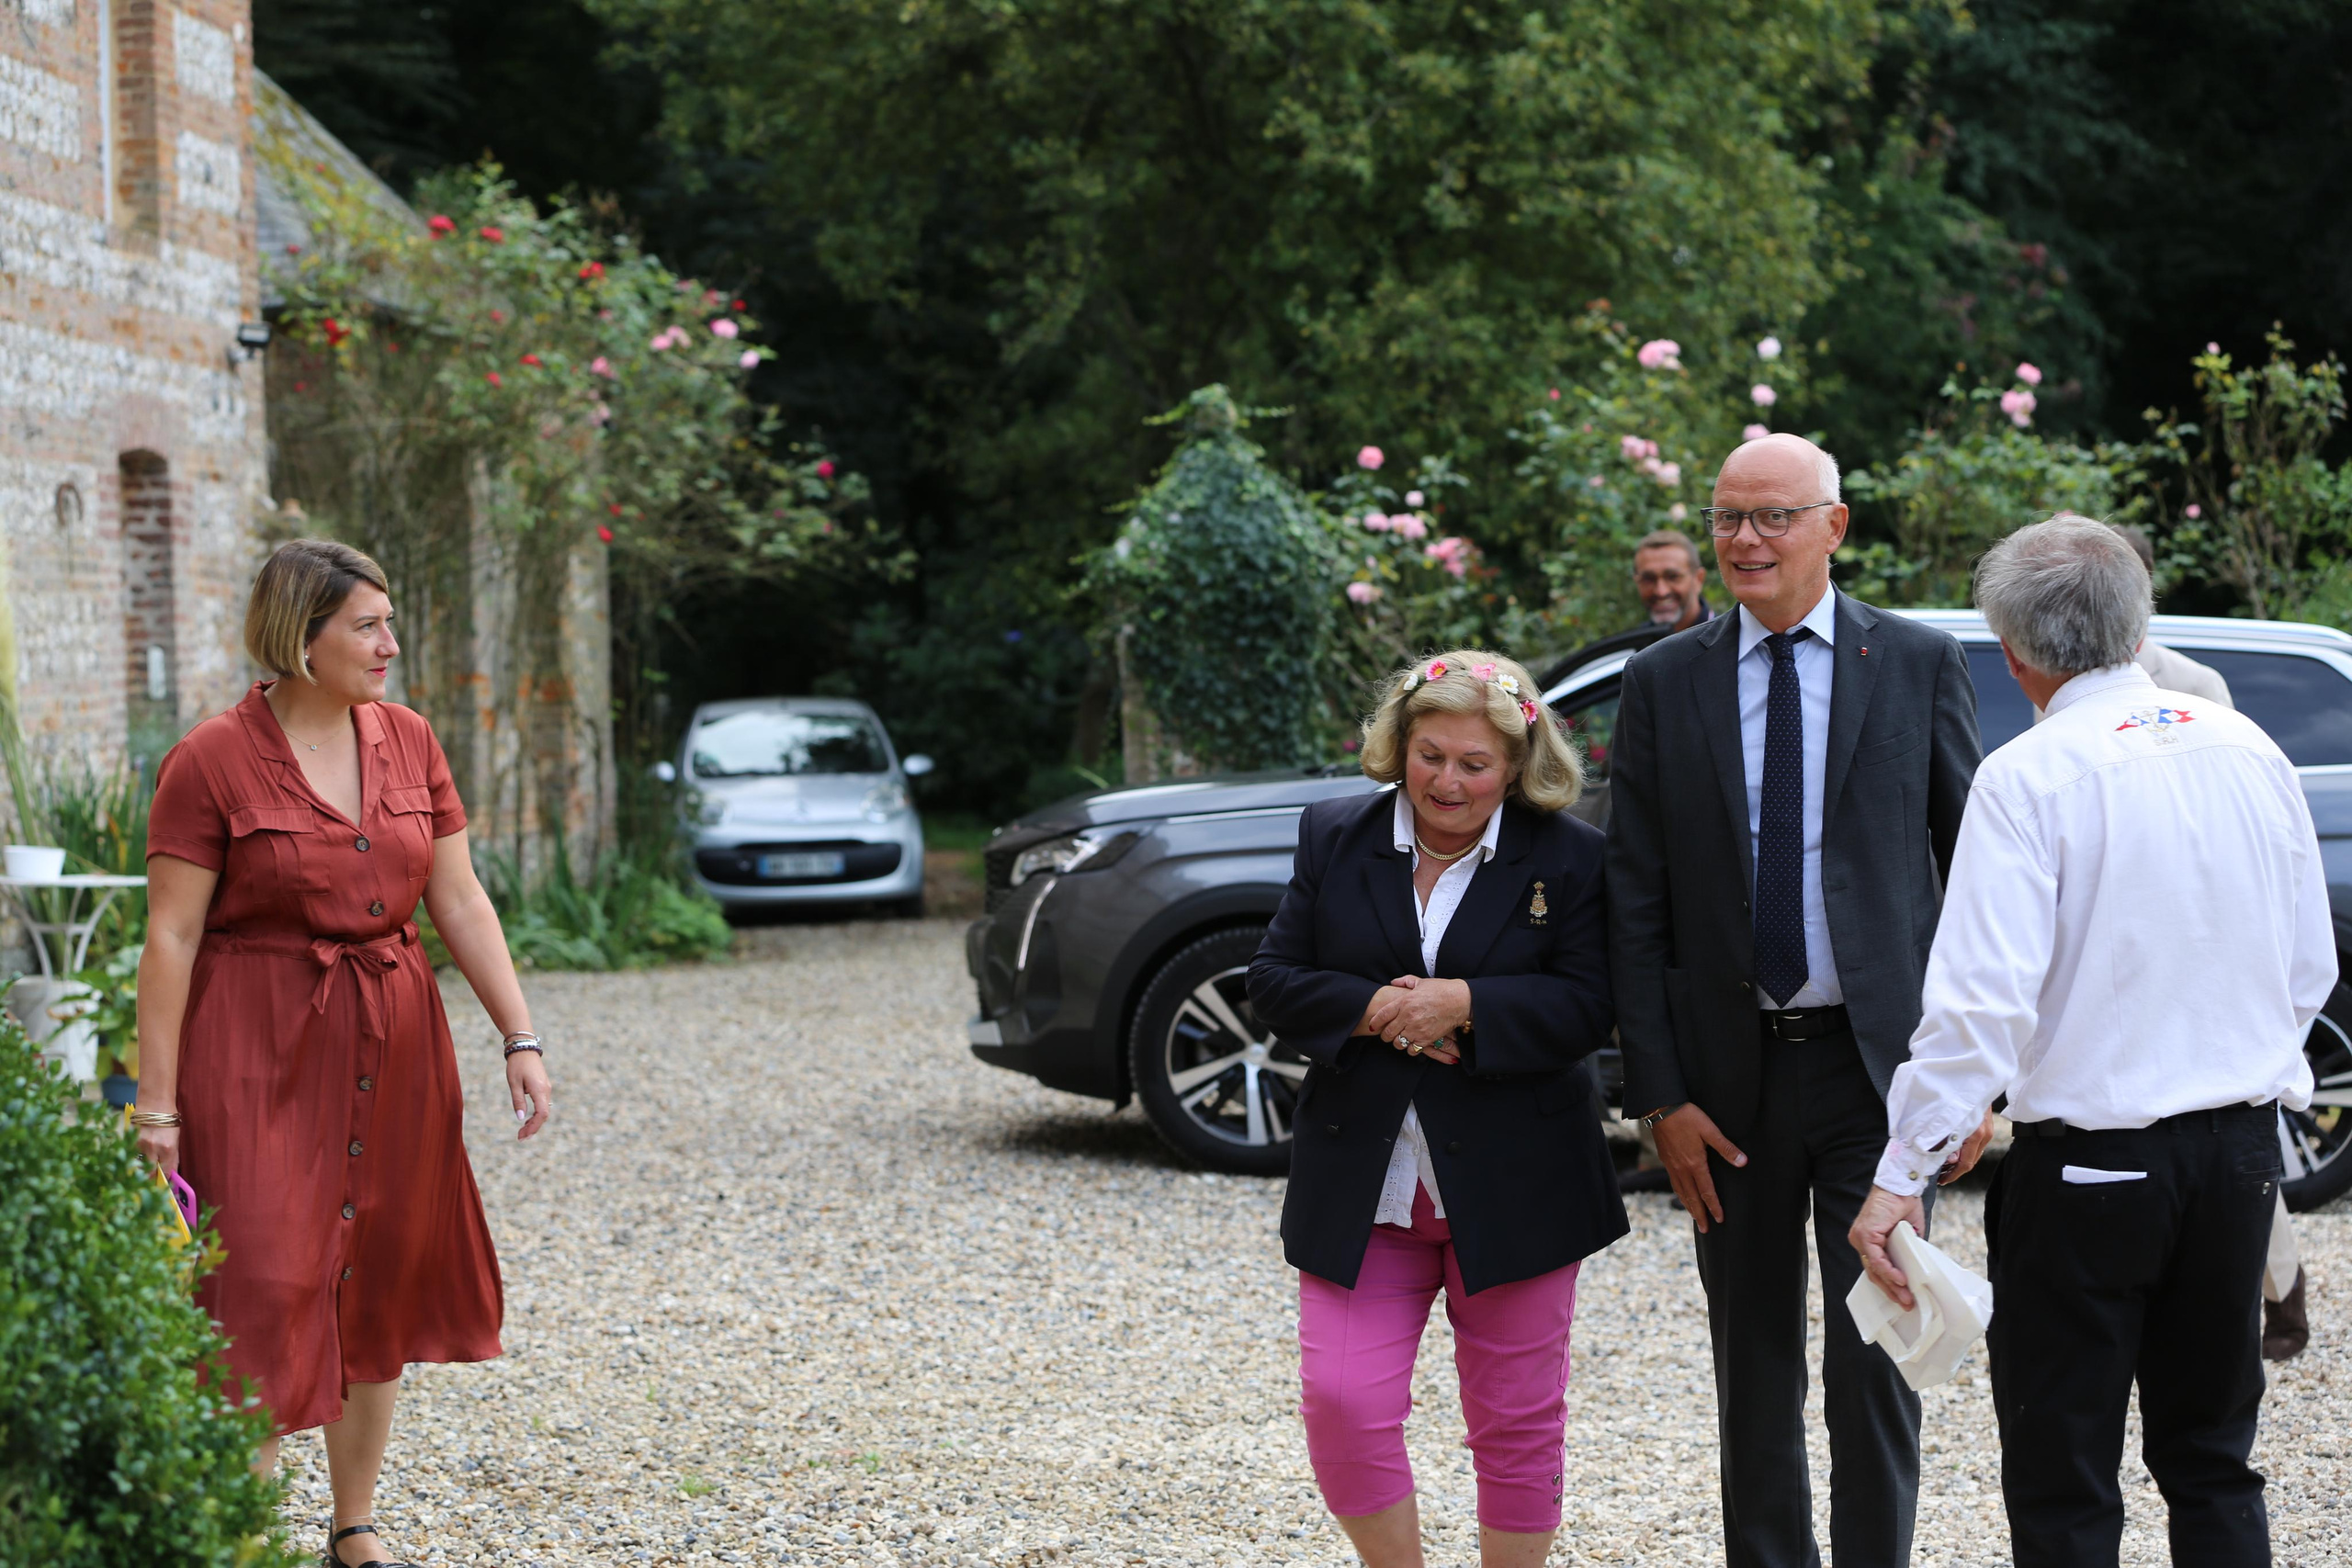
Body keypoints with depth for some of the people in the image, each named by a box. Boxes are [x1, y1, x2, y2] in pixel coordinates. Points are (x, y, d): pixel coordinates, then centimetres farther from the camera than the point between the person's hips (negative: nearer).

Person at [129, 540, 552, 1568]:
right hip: (257, 1058, -5)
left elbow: (460, 903, 8)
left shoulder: (408, 742, 5)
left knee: (379, 1284, 11)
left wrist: (520, 1038, 1)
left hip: (392, 1054, 6)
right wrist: (156, 1102, -13)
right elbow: (171, 937, -11)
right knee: (264, 1291, -8)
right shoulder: (211, 762, -10)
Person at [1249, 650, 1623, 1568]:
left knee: (1516, 1420, 7)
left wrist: (1463, 1005, -19)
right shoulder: (1333, 839, 6)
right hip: (1362, 1188, 2)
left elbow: (1587, 1007, -8)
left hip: (1510, 1191, -2)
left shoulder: (1569, 857, -2)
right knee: (1342, 1404, -5)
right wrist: (1374, 1009, -15)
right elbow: (1275, 982, 2)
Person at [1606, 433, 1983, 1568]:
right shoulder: (1663, 685, 4)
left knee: (1874, 1360, -3)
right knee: (1753, 1369, 11)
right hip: (1729, 1078, 2)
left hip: (1877, 1062, -2)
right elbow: (1634, 906, 3)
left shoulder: (1920, 665, 1)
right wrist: (1659, 1094, -3)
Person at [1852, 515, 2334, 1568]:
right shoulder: (2250, 752, 4)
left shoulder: (2028, 778, -14)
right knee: (2213, 1463, 17)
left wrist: (1901, 1174, -18)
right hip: (2239, 1152, 6)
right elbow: (2311, 967, 12)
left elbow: (1984, 999, -21)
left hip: (2088, 1160, -5)